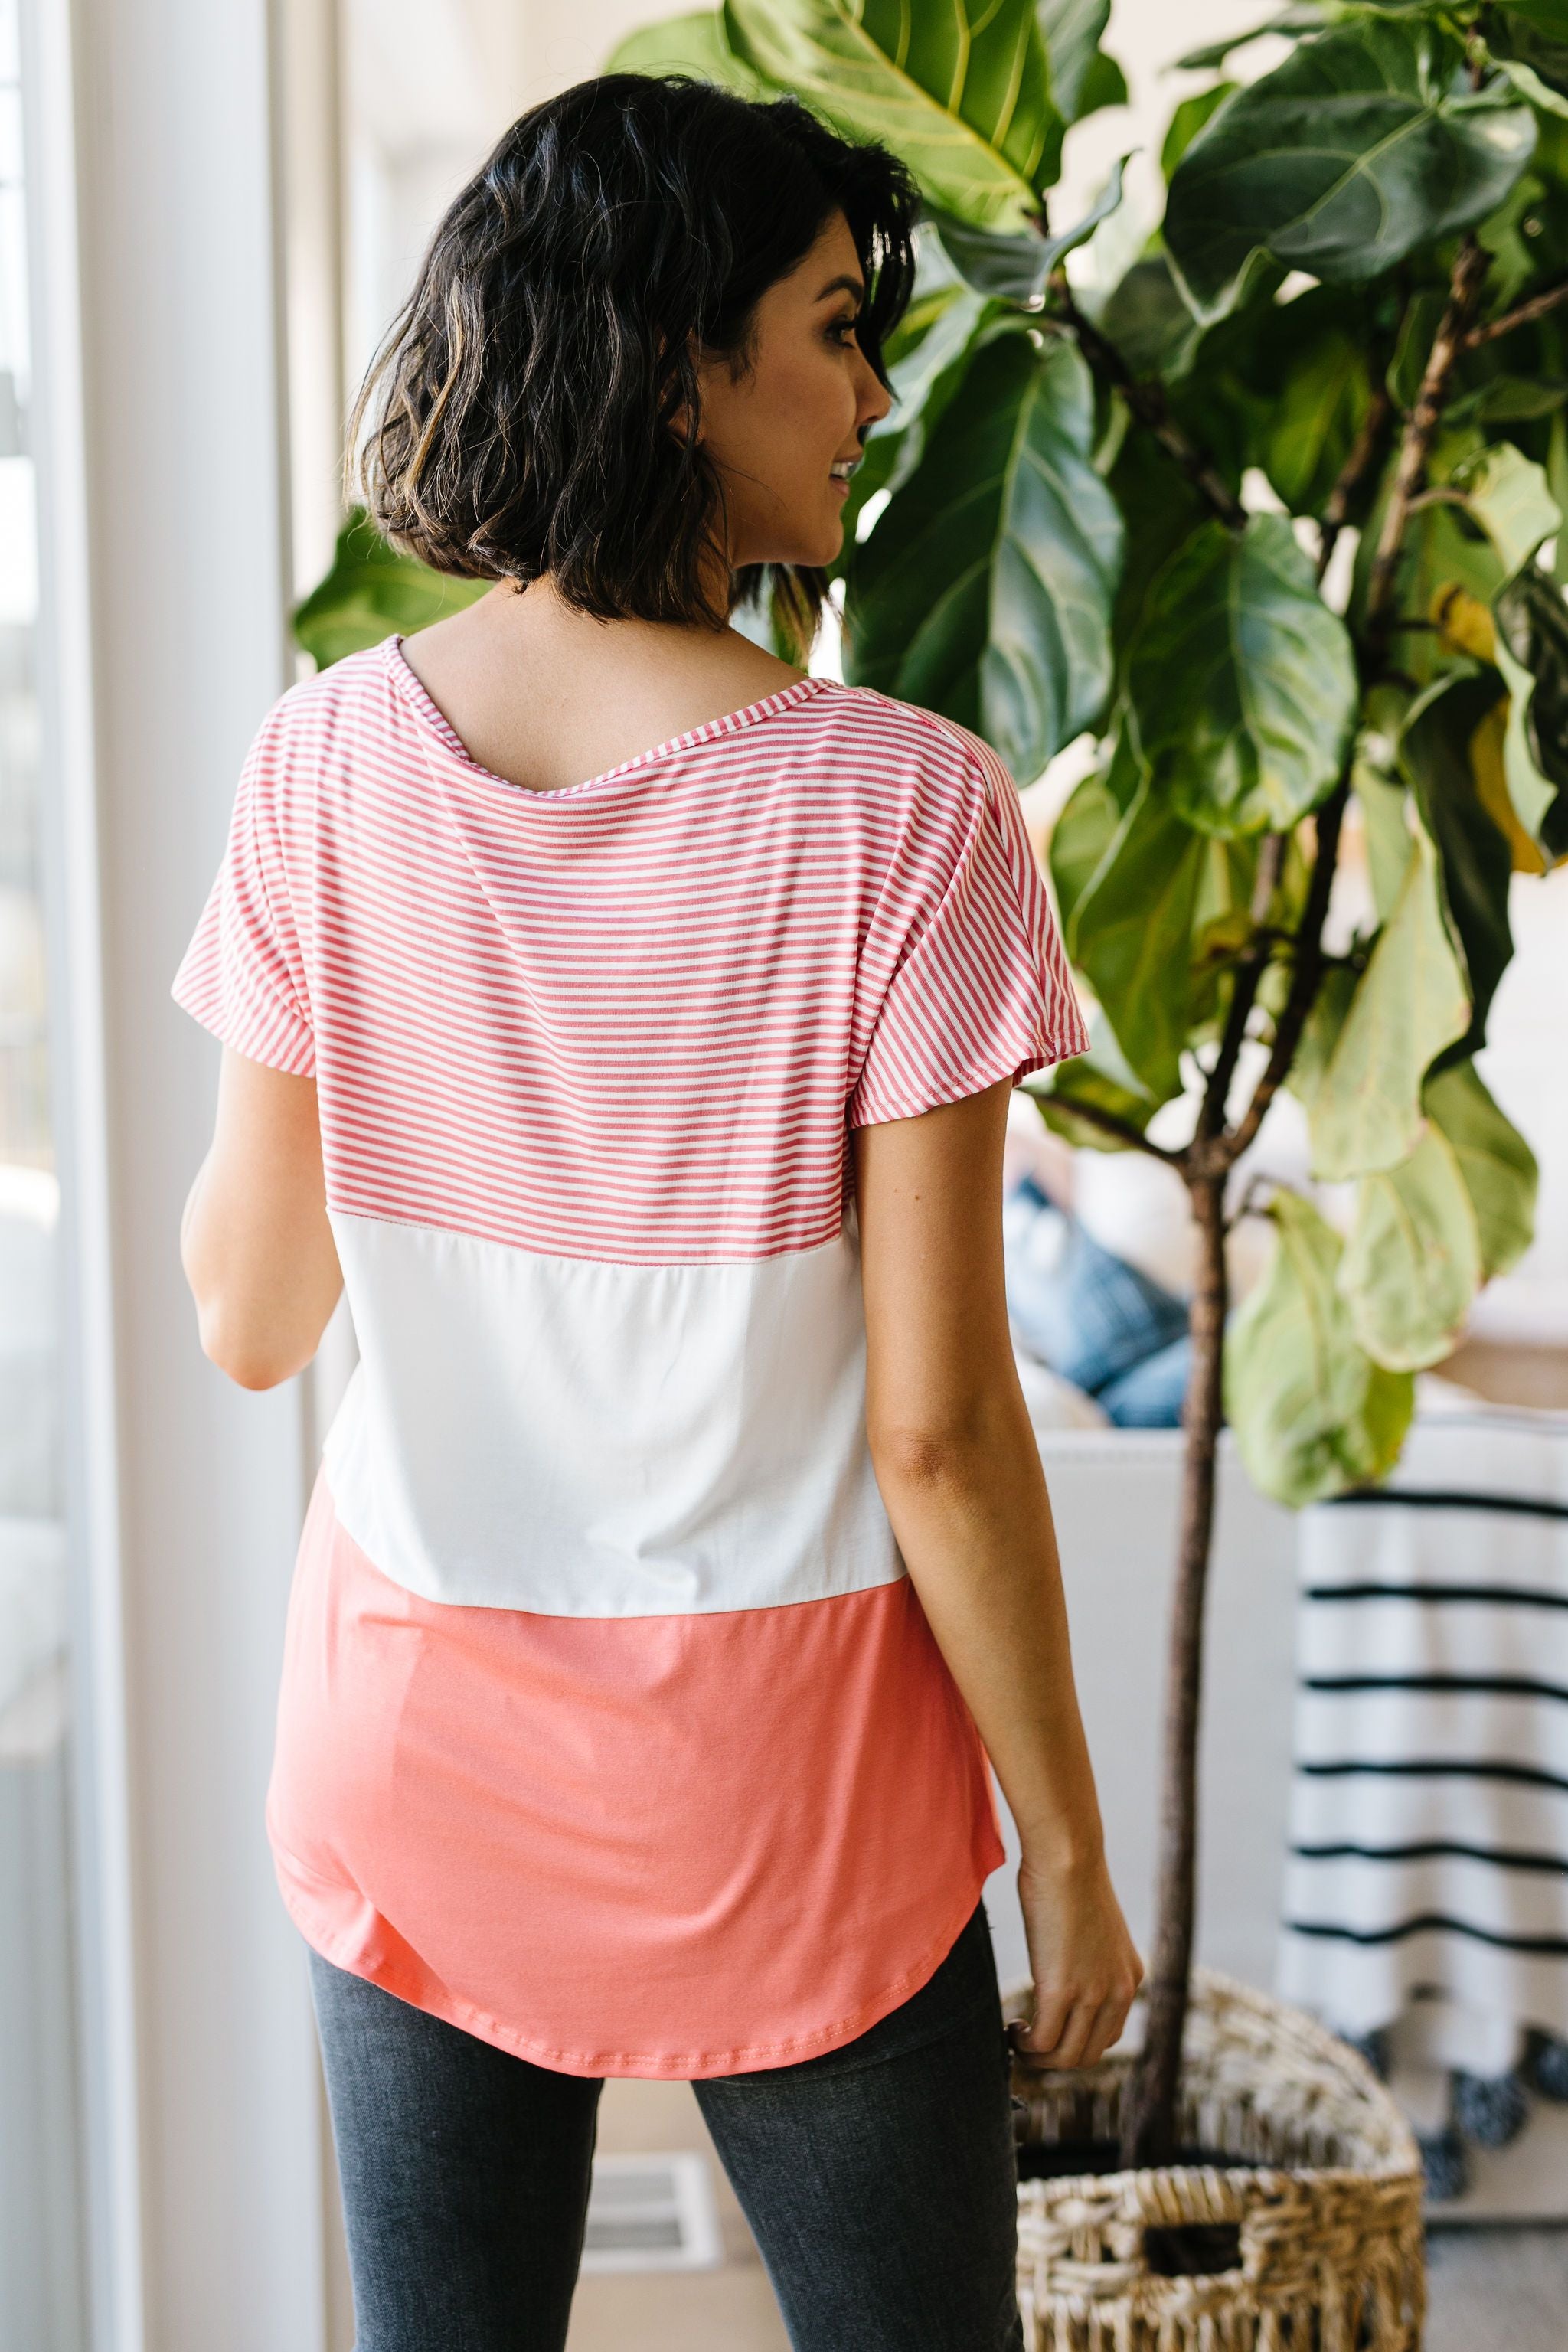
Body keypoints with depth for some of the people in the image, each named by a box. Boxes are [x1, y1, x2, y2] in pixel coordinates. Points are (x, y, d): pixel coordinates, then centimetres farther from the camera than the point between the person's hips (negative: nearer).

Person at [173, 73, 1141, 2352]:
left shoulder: (328, 759, -8)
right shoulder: (896, 809, -18)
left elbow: (247, 1320, -1)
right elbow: (939, 1426, -16)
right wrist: (1068, 1850, -3)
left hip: (411, 1734, 3)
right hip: (776, 1764, -3)